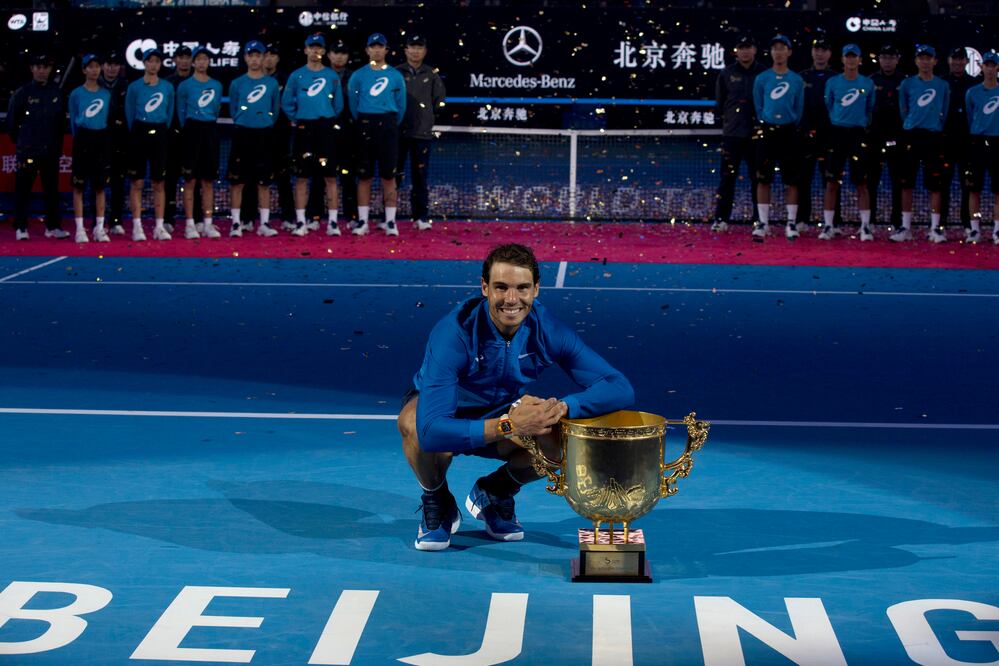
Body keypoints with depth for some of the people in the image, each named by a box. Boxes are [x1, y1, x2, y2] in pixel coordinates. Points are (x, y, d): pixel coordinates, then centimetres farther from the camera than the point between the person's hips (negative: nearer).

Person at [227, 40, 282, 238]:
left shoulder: (272, 83, 6)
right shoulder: (237, 84, 6)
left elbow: (275, 110, 11)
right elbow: (233, 111, 10)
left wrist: (265, 123, 6)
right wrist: (244, 123, 6)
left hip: (264, 134, 0)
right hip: (242, 133, 0)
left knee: (264, 182, 3)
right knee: (237, 180, -2)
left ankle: (264, 223, 6)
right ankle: (236, 223, 2)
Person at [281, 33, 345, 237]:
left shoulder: (332, 76, 6)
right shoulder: (296, 75, 6)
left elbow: (338, 103, 9)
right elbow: (286, 102, 8)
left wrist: (329, 120, 7)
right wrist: (295, 119, 3)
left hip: (325, 128, 0)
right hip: (303, 129, 0)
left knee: (330, 176, -4)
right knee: (301, 177, 2)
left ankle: (332, 222, -1)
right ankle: (300, 222, 5)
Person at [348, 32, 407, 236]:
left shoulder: (395, 76, 4)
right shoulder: (358, 76, 6)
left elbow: (401, 105, 9)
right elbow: (353, 103, 11)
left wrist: (393, 125, 11)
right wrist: (361, 122, 13)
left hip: (387, 124, -1)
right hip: (365, 125, 1)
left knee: (388, 175, -2)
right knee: (364, 175, 2)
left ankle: (390, 221, 1)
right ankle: (362, 221, 6)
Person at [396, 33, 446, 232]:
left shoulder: (432, 75, 9)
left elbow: (439, 101, 14)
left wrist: (429, 117, 8)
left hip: (422, 133, 1)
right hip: (398, 131, -1)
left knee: (420, 176, 4)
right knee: (394, 174, -1)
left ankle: (421, 217, 8)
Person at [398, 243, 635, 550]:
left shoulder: (547, 329, -24)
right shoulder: (455, 333, -35)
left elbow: (621, 389, -25)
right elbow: (431, 431, -43)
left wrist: (559, 407, -42)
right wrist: (507, 426, -51)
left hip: (505, 414, 3)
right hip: (448, 417, -3)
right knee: (414, 424, -38)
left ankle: (495, 492, 7)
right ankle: (437, 502, -3)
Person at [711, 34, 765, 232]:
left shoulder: (765, 73, 5)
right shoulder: (727, 74, 8)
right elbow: (719, 103, 13)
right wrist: (728, 116, 6)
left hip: (757, 133, 0)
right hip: (732, 133, 0)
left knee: (758, 177, 4)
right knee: (727, 176, -1)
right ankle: (721, 218, 1)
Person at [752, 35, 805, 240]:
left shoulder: (797, 81, 4)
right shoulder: (762, 79, 3)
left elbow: (798, 110, 7)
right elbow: (758, 108, 8)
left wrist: (790, 126, 4)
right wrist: (766, 123, 5)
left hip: (789, 132, 0)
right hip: (767, 131, 0)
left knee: (791, 180, 1)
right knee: (763, 179, -1)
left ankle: (791, 223, 7)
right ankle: (763, 223, 5)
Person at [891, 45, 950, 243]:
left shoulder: (943, 86, 7)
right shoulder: (907, 84, 5)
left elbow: (944, 114, 13)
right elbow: (903, 110, 12)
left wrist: (935, 127, 12)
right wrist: (912, 125, 13)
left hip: (934, 137, 0)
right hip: (911, 136, 0)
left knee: (935, 184, -1)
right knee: (906, 183, 1)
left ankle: (935, 227, 4)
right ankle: (905, 227, 7)